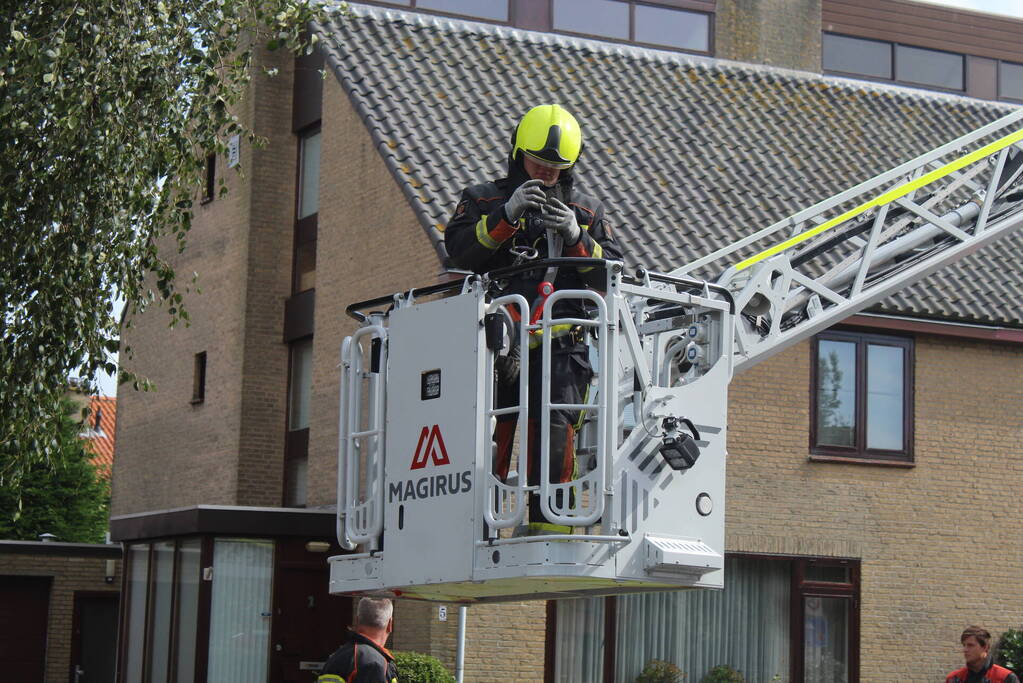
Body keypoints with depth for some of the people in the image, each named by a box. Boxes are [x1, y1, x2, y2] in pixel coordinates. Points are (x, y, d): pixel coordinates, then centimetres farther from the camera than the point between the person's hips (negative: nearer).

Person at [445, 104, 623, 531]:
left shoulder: (587, 211, 19)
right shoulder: (483, 200, 16)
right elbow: (459, 251, -2)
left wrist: (576, 239, -6)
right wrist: (507, 215, -14)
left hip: (558, 347, 0)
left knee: (554, 432, -11)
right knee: (487, 438, -5)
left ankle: (548, 524, -10)